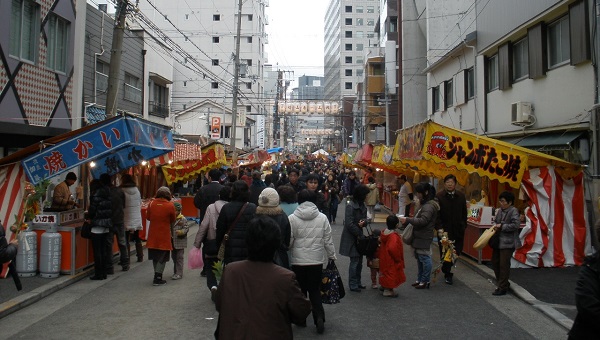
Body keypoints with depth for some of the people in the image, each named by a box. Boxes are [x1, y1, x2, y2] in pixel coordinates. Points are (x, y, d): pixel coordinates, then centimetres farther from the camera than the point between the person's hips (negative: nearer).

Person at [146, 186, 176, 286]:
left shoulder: (151, 203, -4)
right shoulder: (170, 205, -12)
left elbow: (148, 217, 8)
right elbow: (173, 220, -1)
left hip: (153, 235, 4)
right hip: (164, 236, -4)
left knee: (155, 257, 16)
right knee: (162, 258, 5)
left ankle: (157, 276, 26)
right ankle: (157, 278, 4)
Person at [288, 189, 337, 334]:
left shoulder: (292, 218, -11)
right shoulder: (322, 218, -5)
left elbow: (288, 242, -8)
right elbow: (328, 241, 0)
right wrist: (332, 256, 13)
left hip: (298, 261, -1)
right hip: (317, 260, 1)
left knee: (300, 291, 15)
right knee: (315, 290, 12)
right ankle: (319, 317, -3)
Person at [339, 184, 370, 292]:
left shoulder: (362, 205, 9)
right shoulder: (350, 206, -17)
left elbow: (365, 219, 13)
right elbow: (349, 224, -20)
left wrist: (363, 222, -11)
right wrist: (359, 234, -15)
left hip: (359, 237, 8)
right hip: (352, 238, -8)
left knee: (359, 261, 13)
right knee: (354, 261, -3)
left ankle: (357, 283, 25)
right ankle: (353, 285, 7)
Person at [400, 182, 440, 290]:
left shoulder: (429, 206, -17)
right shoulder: (425, 204, 16)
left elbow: (423, 221, -25)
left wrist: (407, 220, -23)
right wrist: (409, 219, 8)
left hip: (424, 238, -11)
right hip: (420, 237, 11)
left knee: (424, 258, -3)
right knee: (419, 259, 17)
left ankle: (425, 281, 5)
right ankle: (420, 279, 27)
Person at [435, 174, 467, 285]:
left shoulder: (461, 196, 8)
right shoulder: (439, 196, -4)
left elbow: (464, 213, 14)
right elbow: (437, 214, -7)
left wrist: (463, 226, 8)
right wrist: (439, 228, -15)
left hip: (458, 229, 3)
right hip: (444, 230, -3)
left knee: (457, 250, 5)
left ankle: (447, 270, 27)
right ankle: (447, 274, 15)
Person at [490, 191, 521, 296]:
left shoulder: (513, 211, -13)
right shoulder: (499, 210, 8)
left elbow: (516, 225, -21)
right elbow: (495, 221, 22)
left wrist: (501, 226, -18)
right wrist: (495, 225, 0)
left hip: (508, 243, -8)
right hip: (498, 241, 8)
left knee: (504, 265, -3)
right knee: (495, 262, 14)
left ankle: (503, 288, 9)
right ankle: (504, 283, 31)